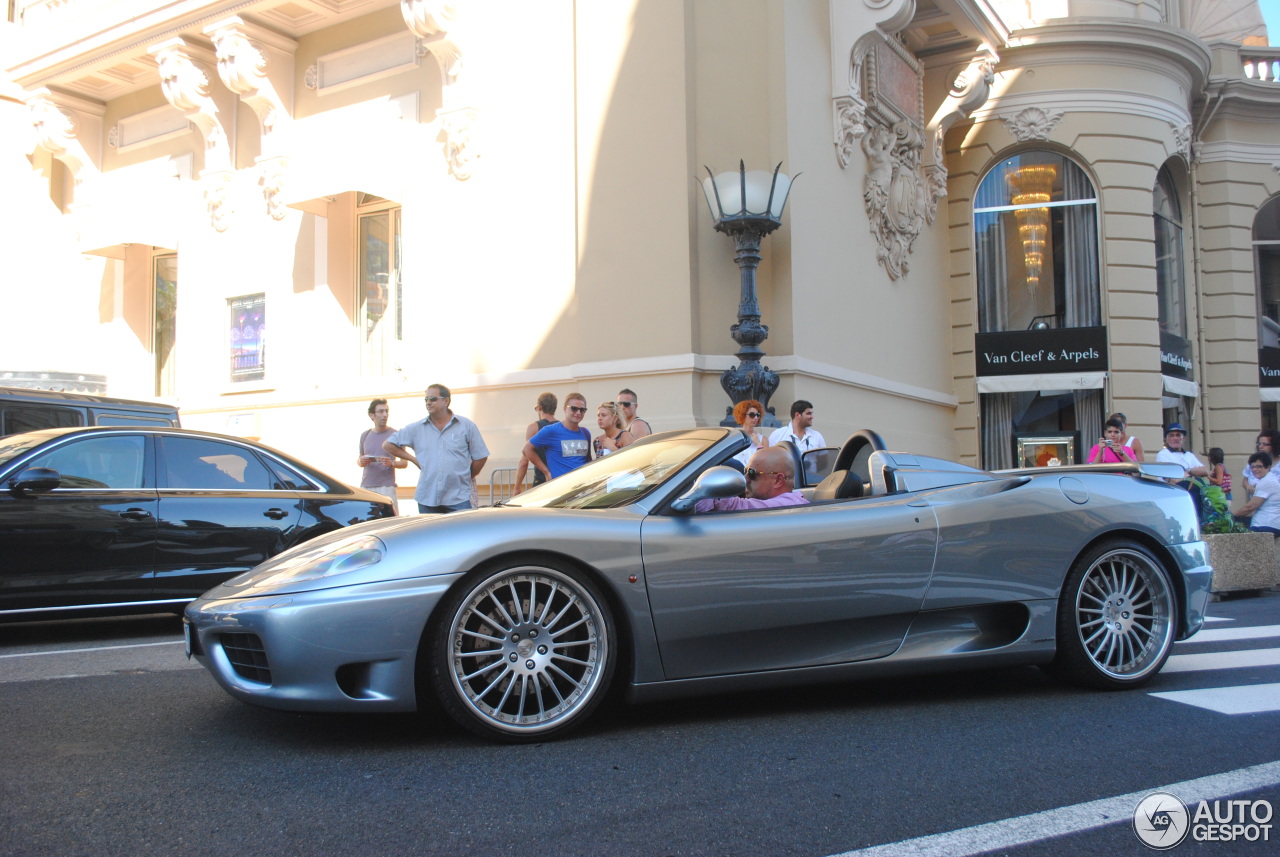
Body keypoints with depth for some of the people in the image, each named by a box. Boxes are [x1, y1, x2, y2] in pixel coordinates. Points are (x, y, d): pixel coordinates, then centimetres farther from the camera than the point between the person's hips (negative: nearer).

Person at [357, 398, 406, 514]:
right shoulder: (365, 435, 13)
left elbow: (404, 463, 3)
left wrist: (392, 463, -18)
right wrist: (361, 462, -1)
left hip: (387, 487, -4)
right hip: (366, 486, 4)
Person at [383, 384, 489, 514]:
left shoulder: (466, 426, 3)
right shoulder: (416, 429, 7)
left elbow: (480, 457, 7)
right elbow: (388, 445, 13)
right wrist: (414, 459, 6)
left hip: (458, 499, -2)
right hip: (427, 499, 2)